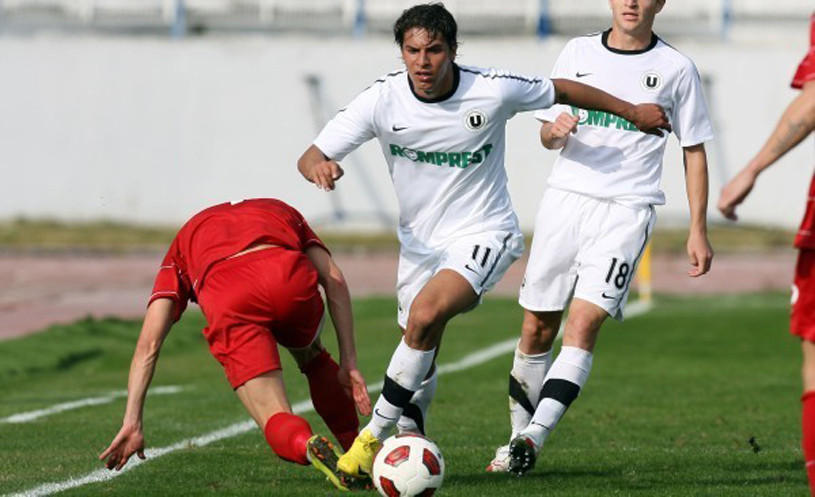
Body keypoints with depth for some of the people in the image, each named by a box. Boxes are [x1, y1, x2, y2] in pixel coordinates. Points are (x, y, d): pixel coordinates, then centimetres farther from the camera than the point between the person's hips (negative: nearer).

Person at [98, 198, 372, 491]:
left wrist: (132, 423, 24)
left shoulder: (185, 242, 38)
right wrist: (349, 363, 20)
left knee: (278, 425, 4)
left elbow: (148, 344, 26)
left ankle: (308, 445, -30)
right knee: (311, 358, 36)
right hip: (292, 279, 2)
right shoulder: (281, 212, 41)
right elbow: (334, 279, 23)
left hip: (228, 299, -1)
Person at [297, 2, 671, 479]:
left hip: (483, 233, -4)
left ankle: (375, 434, -19)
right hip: (419, 240, 4)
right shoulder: (382, 99, -15)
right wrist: (319, 166, -41)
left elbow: (563, 90, 0)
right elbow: (310, 157, -15)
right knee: (420, 359, 12)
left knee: (425, 314, -29)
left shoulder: (494, 91, -19)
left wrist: (632, 111, 12)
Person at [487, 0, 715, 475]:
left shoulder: (675, 68, 4)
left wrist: (698, 231, 5)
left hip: (628, 208, -3)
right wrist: (555, 130, -13)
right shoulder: (579, 52, 10)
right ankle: (518, 436, 17)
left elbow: (694, 151, 10)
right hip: (566, 198, 3)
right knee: (537, 327, 3)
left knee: (583, 324, -17)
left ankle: (533, 439, -22)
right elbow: (548, 135, 13)